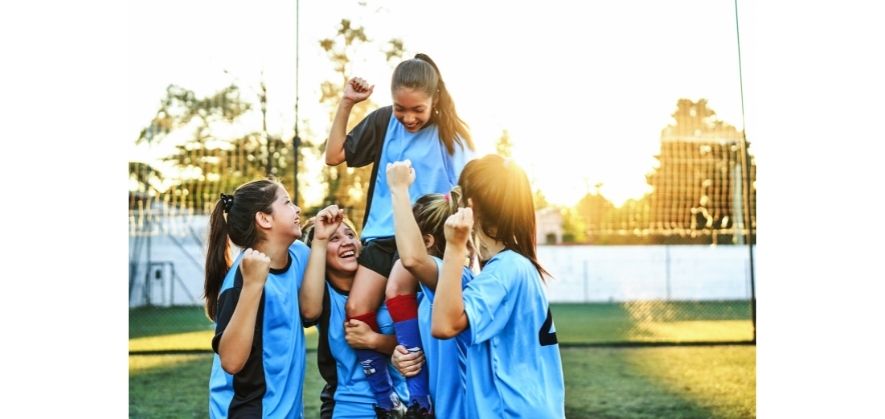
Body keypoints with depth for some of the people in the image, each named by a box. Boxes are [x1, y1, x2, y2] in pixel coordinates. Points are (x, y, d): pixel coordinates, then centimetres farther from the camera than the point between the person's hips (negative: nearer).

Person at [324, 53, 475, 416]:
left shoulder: (451, 134, -4)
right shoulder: (383, 122, 4)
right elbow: (334, 156, 6)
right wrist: (346, 103, -2)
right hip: (382, 234, 4)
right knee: (357, 309, -11)